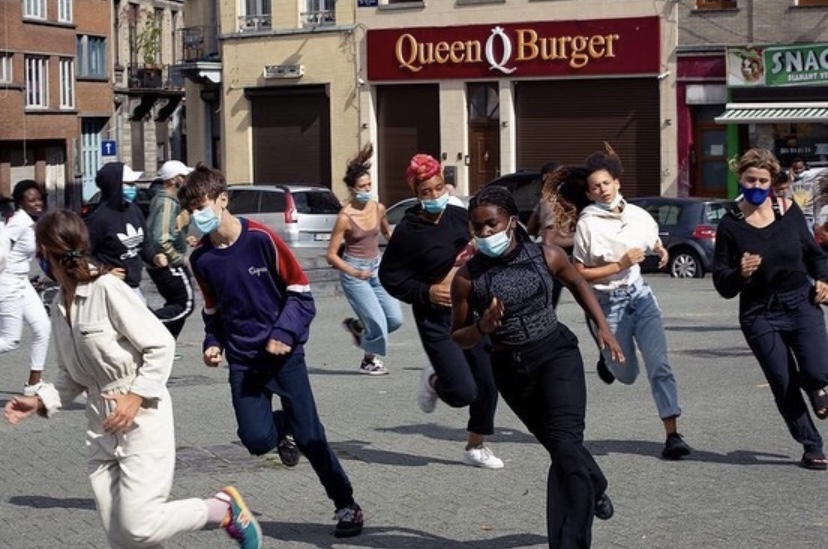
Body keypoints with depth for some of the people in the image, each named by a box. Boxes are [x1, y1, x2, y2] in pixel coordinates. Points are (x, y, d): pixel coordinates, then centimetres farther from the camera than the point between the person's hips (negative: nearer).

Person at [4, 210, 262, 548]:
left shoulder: (107, 289, -15)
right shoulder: (60, 306, 9)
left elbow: (160, 345, -14)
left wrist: (136, 396, -20)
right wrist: (40, 402, 1)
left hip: (142, 419, -7)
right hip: (102, 428, 8)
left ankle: (224, 508, 9)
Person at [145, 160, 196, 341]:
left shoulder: (160, 199, 12)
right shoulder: (168, 202, -20)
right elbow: (161, 239, -28)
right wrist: (180, 258, -17)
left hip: (158, 264, 10)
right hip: (170, 265, -10)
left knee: (175, 304, 16)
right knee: (186, 305, -5)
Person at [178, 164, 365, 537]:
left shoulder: (261, 239, -13)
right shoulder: (201, 259, 0)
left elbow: (300, 290, -6)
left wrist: (284, 332, -18)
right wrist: (213, 343, 0)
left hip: (283, 352, -3)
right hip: (243, 360, 3)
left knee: (309, 436, -7)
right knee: (257, 441, -11)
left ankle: (346, 505, 12)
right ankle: (283, 426, 26)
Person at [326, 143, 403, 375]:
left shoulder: (378, 209, -1)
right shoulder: (345, 217, -17)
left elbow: (387, 231, 23)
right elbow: (331, 256, -14)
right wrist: (355, 273, -24)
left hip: (376, 267, 6)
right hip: (353, 272, -6)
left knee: (396, 319, 0)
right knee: (378, 322, -9)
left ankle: (357, 325, 27)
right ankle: (369, 360, 18)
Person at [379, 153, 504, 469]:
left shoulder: (461, 217, 3)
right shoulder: (407, 231, -11)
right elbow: (389, 277, -6)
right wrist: (426, 292, -16)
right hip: (437, 320, -5)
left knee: (488, 383, 4)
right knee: (463, 391, -13)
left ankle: (476, 447, 24)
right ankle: (434, 380, 24)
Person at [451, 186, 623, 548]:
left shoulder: (547, 256, -8)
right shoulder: (467, 277, -10)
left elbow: (577, 283, 14)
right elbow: (457, 337, -2)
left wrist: (602, 327, 7)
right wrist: (482, 328, -23)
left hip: (556, 354, -2)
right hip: (511, 369, 2)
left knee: (566, 445, -20)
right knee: (560, 447, 18)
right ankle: (594, 488, 52)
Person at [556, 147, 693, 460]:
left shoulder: (638, 216, 1)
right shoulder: (587, 224, -12)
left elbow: (655, 243, 21)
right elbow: (579, 273, -12)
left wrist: (661, 252, -1)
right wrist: (619, 265, -18)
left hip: (640, 295, 2)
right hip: (609, 302, -2)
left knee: (659, 364, -10)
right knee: (626, 375, 9)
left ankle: (673, 434, -10)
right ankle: (608, 360, 47)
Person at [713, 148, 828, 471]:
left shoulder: (789, 211, 1)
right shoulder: (731, 226, -6)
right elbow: (722, 285, -5)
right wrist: (740, 274, -25)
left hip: (801, 304, 1)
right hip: (760, 314, -1)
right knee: (784, 387, 0)